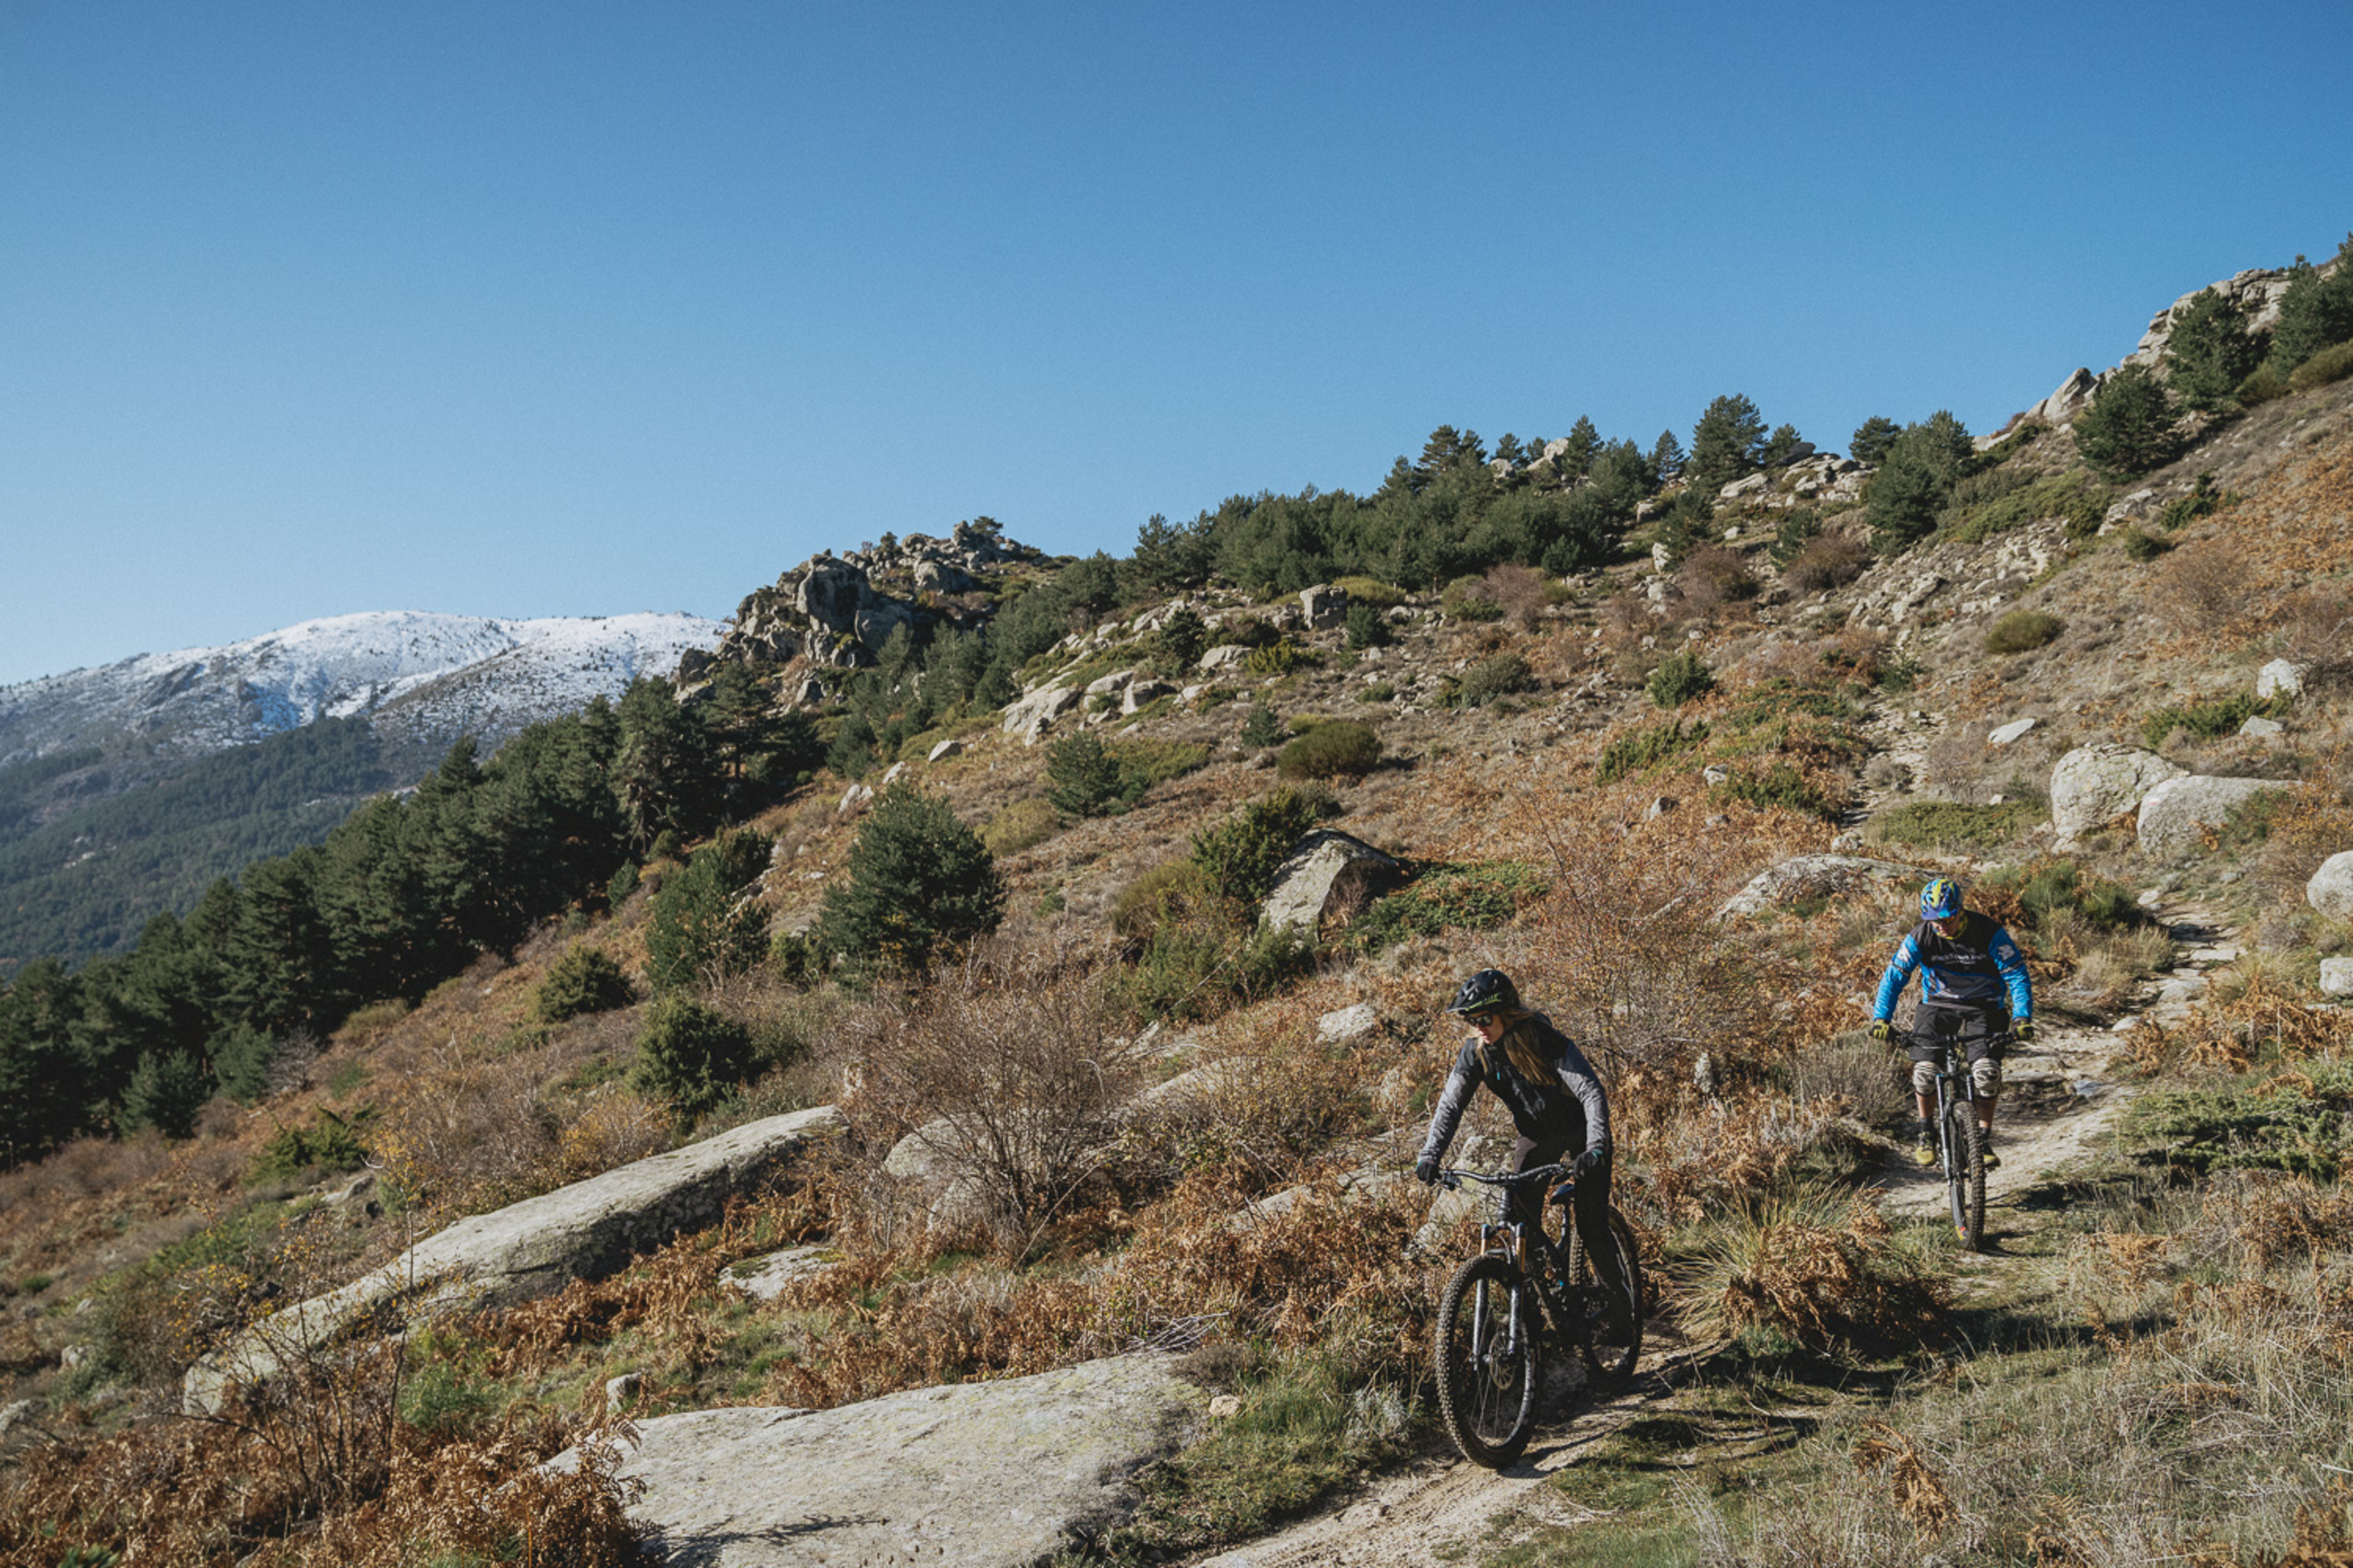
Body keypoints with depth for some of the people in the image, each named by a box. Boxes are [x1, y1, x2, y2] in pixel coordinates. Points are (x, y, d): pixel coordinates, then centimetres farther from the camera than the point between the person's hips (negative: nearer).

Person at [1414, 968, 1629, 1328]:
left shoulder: (1547, 1041, -31)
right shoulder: (1475, 1051, -17)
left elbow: (1592, 1092, -36)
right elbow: (1450, 1105, -18)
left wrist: (1596, 1149, -50)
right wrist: (1429, 1156, -32)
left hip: (1579, 1131, -5)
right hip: (1535, 1134, 5)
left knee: (1591, 1229, -7)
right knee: (1522, 1222, -8)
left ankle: (1619, 1297, 16)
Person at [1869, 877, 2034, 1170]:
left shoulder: (1989, 932, -19)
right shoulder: (1920, 937, -14)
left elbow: (2017, 974, -17)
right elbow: (1894, 976, -12)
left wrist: (2022, 1018, -31)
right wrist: (1881, 1018, -24)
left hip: (1983, 1007, -1)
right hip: (1938, 1006, 1)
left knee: (1987, 1071, -23)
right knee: (1924, 1069, -19)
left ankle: (1984, 1139, -2)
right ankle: (1927, 1132, 7)